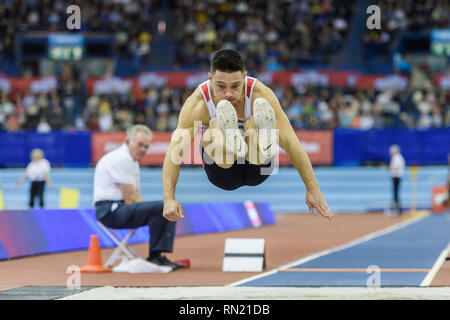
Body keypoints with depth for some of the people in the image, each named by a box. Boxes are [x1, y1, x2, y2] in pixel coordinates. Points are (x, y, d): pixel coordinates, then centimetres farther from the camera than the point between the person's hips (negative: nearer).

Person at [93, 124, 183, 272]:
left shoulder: (132, 160, 19)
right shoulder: (122, 159, -14)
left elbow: (137, 197, 19)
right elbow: (130, 199, -18)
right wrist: (152, 209, -11)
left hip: (120, 209, 11)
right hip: (111, 211, -11)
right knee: (160, 207, -26)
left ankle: (159, 257, -6)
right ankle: (154, 258, -16)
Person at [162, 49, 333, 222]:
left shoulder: (261, 94, -20)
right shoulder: (197, 103, -20)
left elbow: (291, 142, -20)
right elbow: (174, 153, -25)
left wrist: (313, 189, -23)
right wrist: (169, 199, -37)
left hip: (257, 170, 0)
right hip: (223, 174, 0)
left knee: (254, 124, -31)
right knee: (214, 128, -31)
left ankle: (263, 144, -64)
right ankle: (231, 139, -64)